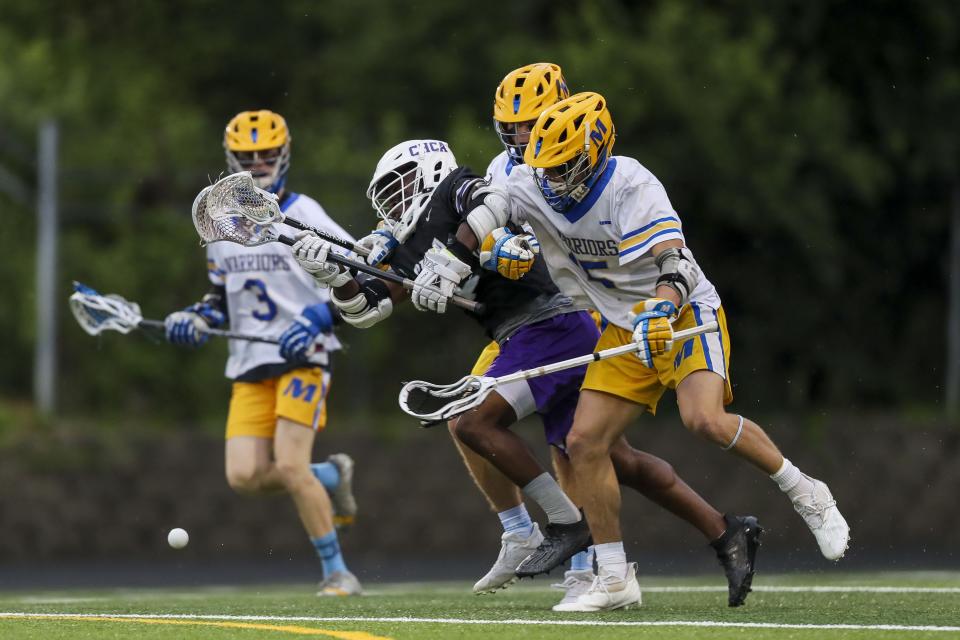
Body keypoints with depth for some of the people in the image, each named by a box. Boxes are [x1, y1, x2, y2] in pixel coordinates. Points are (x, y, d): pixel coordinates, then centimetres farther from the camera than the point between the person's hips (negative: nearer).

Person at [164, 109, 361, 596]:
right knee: (244, 476, -9)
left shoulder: (302, 215, -4)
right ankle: (331, 477, 19)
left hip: (301, 358, -6)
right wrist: (197, 319, 3)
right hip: (249, 367, 6)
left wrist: (320, 318, -20)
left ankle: (336, 571, -4)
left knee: (289, 465, -19)